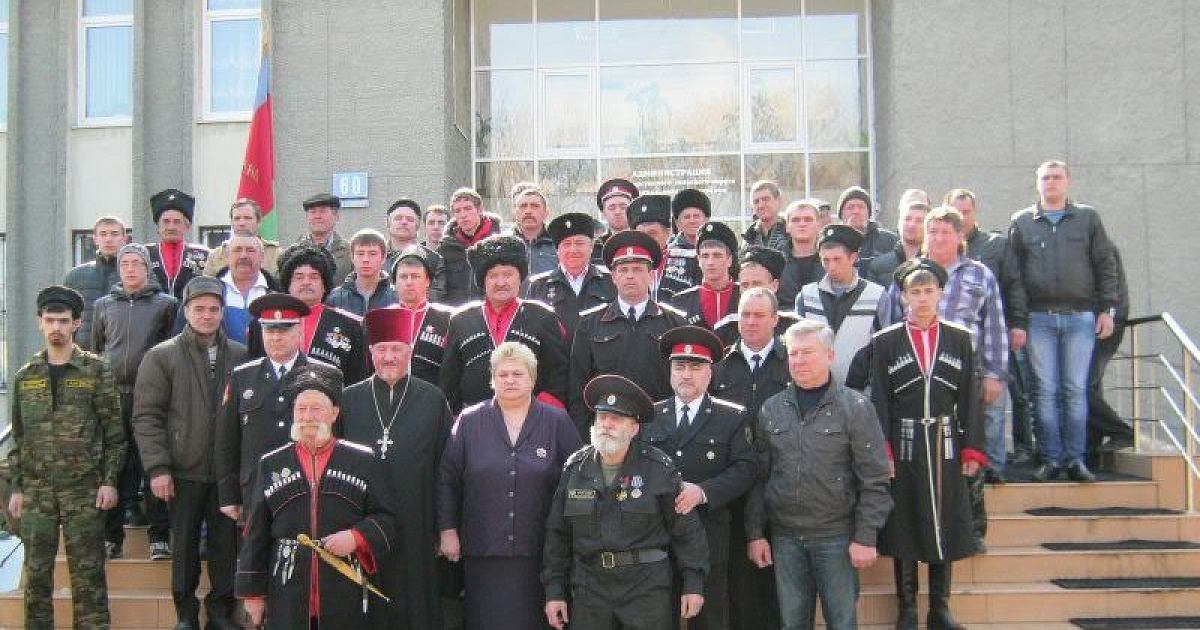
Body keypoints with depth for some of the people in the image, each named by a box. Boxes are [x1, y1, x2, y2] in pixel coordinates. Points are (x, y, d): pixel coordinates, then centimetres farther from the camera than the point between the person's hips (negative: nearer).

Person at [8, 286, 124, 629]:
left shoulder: (95, 371, 1)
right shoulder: (25, 376, 10)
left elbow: (114, 432, 0)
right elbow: (18, 438, 14)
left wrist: (109, 481, -6)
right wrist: (16, 488, 8)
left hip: (84, 489, -3)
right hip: (36, 490, 3)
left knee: (88, 573, 0)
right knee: (37, 573, 5)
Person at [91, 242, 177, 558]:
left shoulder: (165, 304, 6)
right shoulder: (104, 305, 15)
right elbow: (94, 348, 22)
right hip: (111, 394, 3)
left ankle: (159, 535, 5)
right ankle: (111, 536, 11)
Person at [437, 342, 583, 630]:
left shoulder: (558, 422, 4)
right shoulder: (469, 421, 5)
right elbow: (447, 479, 6)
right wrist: (448, 530, 1)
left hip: (539, 552, 0)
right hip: (483, 552, 0)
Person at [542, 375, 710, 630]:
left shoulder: (658, 467, -3)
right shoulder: (575, 468, 5)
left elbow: (686, 530, -1)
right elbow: (557, 535, 9)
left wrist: (693, 584, -3)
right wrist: (554, 591, 7)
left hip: (647, 587, -2)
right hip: (589, 587, 3)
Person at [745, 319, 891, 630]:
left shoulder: (856, 407, -4)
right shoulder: (771, 409, 7)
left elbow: (874, 481, -6)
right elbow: (759, 477, 9)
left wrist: (865, 538, -11)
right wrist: (755, 533, 4)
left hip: (837, 537, -3)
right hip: (785, 537, 3)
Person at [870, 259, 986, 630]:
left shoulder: (960, 339, 5)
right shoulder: (885, 342, 1)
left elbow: (969, 400, 5)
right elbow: (879, 403, -2)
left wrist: (972, 450, 0)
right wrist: (882, 452, -8)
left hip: (945, 447, 1)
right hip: (903, 447, -1)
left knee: (944, 526, 7)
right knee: (903, 527, 4)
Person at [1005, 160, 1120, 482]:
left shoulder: (1088, 218, 10)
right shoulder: (1022, 222, 9)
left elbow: (1106, 266, 9)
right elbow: (1014, 276, 5)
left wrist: (1107, 309, 0)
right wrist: (1018, 321, -1)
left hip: (1081, 317, 0)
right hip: (1039, 319, 0)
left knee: (1076, 389, 0)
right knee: (1046, 390, 1)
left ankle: (1075, 458, 5)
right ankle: (1051, 458, 7)